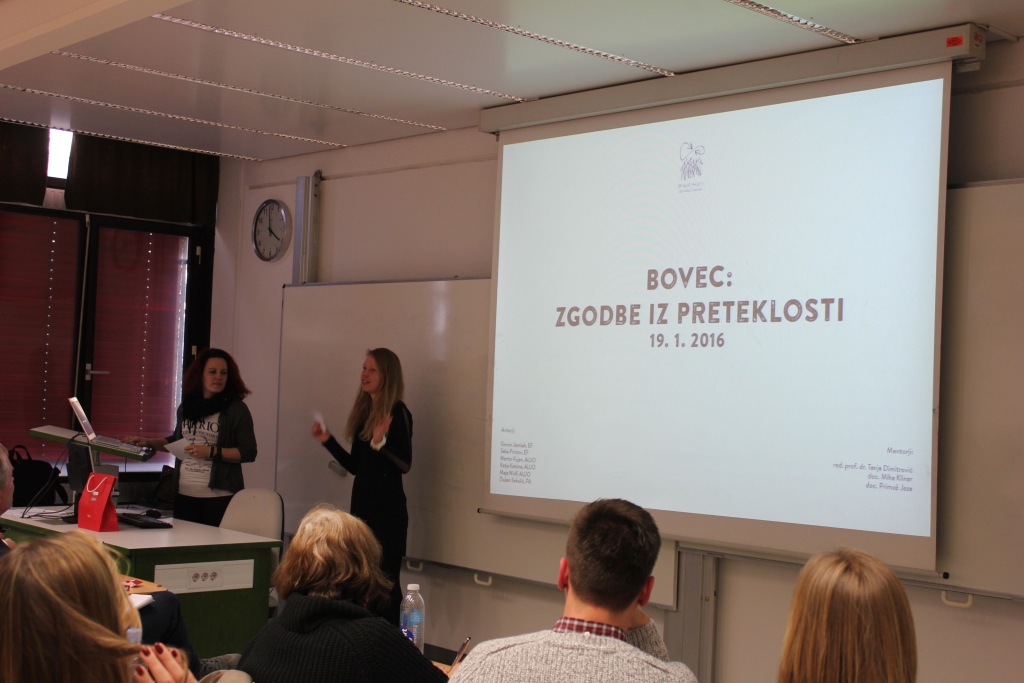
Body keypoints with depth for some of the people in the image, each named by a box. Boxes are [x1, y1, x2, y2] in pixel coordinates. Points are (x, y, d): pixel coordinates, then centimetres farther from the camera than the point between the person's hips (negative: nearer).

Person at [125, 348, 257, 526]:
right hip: (184, 493, 5)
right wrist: (149, 443, 16)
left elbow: (249, 452, -9)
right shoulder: (187, 406, 13)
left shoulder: (236, 409, -3)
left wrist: (211, 452, -15)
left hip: (219, 496, -5)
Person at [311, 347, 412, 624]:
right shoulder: (363, 413, 13)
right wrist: (328, 441, 12)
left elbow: (405, 464, -17)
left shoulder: (398, 413, -10)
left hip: (388, 507, -8)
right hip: (362, 502, 8)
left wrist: (381, 442, -31)